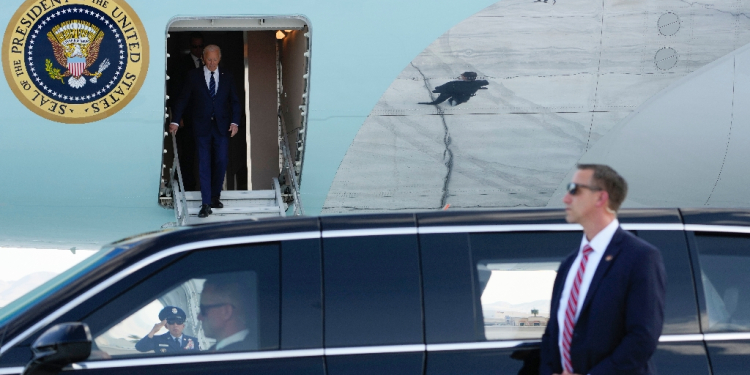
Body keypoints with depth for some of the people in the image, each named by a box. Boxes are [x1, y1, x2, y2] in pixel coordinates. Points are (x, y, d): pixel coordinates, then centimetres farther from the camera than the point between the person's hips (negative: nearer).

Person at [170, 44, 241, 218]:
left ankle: (215, 196, 17)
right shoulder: (194, 76, 3)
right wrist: (175, 121, -2)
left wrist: (234, 122, -2)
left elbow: (234, 101, 10)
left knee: (221, 161, -1)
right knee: (204, 164, -5)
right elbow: (183, 99, 4)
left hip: (222, 126, 2)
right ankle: (206, 203, -6)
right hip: (202, 126, -2)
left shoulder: (227, 77, 8)